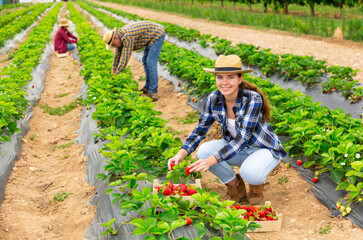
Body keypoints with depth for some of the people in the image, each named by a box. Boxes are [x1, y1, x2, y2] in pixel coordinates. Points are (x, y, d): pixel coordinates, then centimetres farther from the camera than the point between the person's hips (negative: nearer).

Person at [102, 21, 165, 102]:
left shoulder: (127, 37, -28)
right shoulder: (119, 35, 3)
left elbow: (125, 58, -30)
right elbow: (117, 55, 11)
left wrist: (115, 76, -24)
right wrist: (112, 72, 11)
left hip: (157, 34, -10)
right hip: (152, 35, 10)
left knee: (151, 62, -16)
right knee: (146, 61, 13)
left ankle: (153, 92, -16)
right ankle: (148, 87, 20)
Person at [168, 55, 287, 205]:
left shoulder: (253, 99, -28)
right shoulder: (213, 99, -12)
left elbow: (242, 139, -33)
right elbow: (200, 130, -4)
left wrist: (211, 160, -44)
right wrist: (182, 153, -22)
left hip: (266, 149, -5)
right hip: (235, 147, 5)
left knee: (249, 173, -37)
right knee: (204, 150, -22)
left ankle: (257, 185, 2)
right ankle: (235, 185, 2)